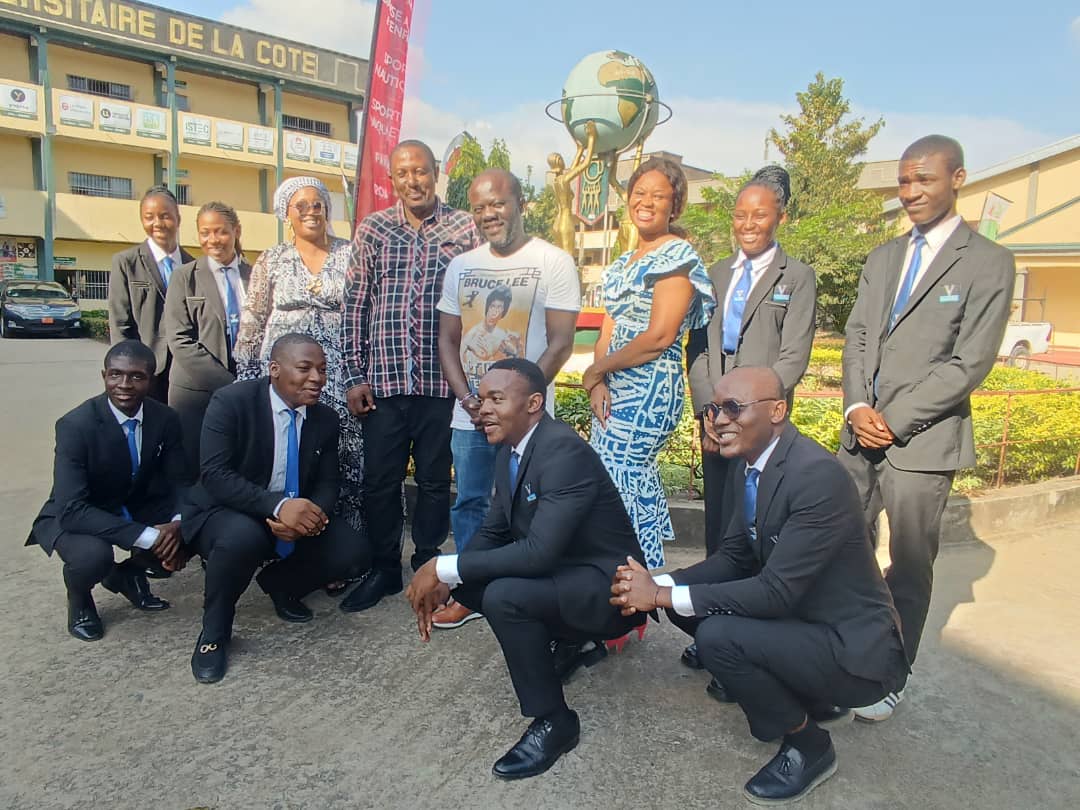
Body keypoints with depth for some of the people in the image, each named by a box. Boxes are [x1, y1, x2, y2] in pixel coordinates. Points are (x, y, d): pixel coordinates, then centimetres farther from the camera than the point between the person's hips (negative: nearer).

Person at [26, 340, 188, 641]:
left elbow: (180, 482, -5)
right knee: (93, 554, -36)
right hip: (76, 517, -4)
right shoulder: (75, 425, -25)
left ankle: (129, 573, 13)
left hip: (139, 509, 5)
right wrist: (147, 536, -38)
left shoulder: (165, 419, -11)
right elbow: (72, 508, -31)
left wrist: (177, 524, -28)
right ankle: (78, 599, 5)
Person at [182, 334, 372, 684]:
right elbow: (215, 475, -26)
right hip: (224, 513, -4)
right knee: (244, 537, -39)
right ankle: (214, 632, -10)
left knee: (354, 551, -16)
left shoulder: (326, 418, -4)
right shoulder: (230, 402, -19)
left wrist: (313, 514, -27)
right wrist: (278, 506, -40)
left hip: (295, 514, 5)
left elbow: (328, 483, -2)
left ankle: (279, 583, 16)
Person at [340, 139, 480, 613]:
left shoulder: (465, 229, 2)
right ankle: (384, 570, 24)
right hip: (385, 379, 1)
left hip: (442, 379, -1)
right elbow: (356, 305, 6)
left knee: (435, 479, 9)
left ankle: (427, 568, 26)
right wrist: (355, 375, 1)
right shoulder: (372, 229, 6)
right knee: (380, 480, 7)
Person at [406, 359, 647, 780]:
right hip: (558, 570, 9)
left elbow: (539, 552, -33)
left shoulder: (565, 450, -26)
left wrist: (445, 568, -27)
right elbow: (492, 531, 8)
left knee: (503, 596, -30)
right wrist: (446, 579, -9)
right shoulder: (510, 450, 1)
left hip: (606, 584, -9)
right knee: (469, 578, 1)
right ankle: (571, 642, 16)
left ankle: (553, 720, -7)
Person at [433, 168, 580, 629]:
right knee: (469, 503, 12)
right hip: (469, 414, 5)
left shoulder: (554, 262, -5)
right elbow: (447, 339, 11)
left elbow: (560, 343, -9)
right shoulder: (461, 267, 10)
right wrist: (467, 397, -4)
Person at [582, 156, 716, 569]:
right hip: (614, 390, 8)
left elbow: (659, 337, -17)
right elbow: (609, 330, 13)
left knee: (618, 487, -8)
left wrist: (596, 370, -8)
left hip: (650, 390, -8)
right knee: (639, 488, 12)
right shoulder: (625, 262, 17)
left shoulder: (678, 256, -9)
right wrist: (597, 382, -5)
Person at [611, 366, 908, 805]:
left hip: (854, 646, -9)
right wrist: (659, 584, -13)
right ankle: (814, 699, 18)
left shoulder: (818, 475, -27)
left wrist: (663, 596, -25)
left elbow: (776, 593, -29)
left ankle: (807, 743, 3)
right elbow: (733, 557, 4)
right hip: (802, 616, 9)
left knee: (718, 635, -26)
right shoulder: (753, 462, -1)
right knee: (690, 602, 2)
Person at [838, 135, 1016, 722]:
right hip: (861, 432, 5)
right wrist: (857, 407, -6)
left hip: (924, 440, -5)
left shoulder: (988, 264, -3)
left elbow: (970, 363, -10)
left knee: (908, 568, 6)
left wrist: (894, 420, -14)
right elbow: (857, 336, 10)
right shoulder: (883, 258, 15)